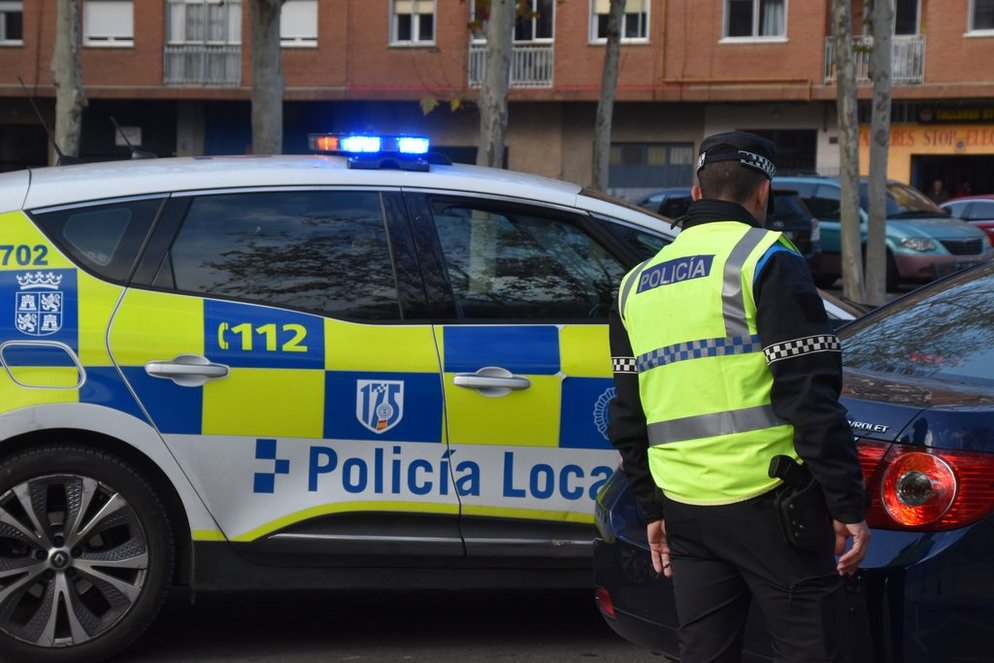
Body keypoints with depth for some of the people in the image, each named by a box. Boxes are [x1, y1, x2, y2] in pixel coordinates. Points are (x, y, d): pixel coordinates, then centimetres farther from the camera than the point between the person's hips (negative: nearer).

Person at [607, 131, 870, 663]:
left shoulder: (636, 285, 16)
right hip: (766, 500, -6)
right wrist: (846, 504, -9)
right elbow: (811, 397, -12)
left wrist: (652, 508, 28)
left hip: (684, 507, 6)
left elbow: (627, 418, 21)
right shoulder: (766, 261, -5)